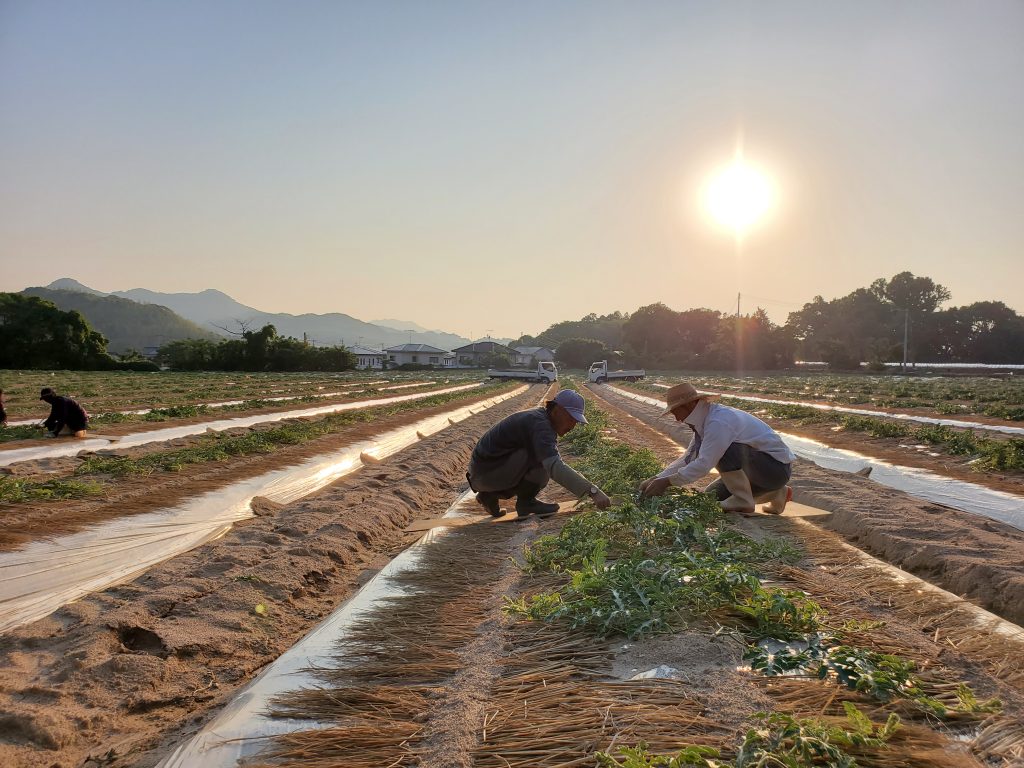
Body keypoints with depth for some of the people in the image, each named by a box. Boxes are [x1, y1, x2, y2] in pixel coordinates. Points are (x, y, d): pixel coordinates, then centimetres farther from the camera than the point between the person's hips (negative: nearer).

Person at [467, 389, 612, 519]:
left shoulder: (544, 420, 9)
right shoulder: (539, 425, -23)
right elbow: (555, 466, -37)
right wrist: (593, 491, -41)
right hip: (487, 471, -10)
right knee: (543, 456, -21)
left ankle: (490, 494, 15)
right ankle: (526, 502, -4)